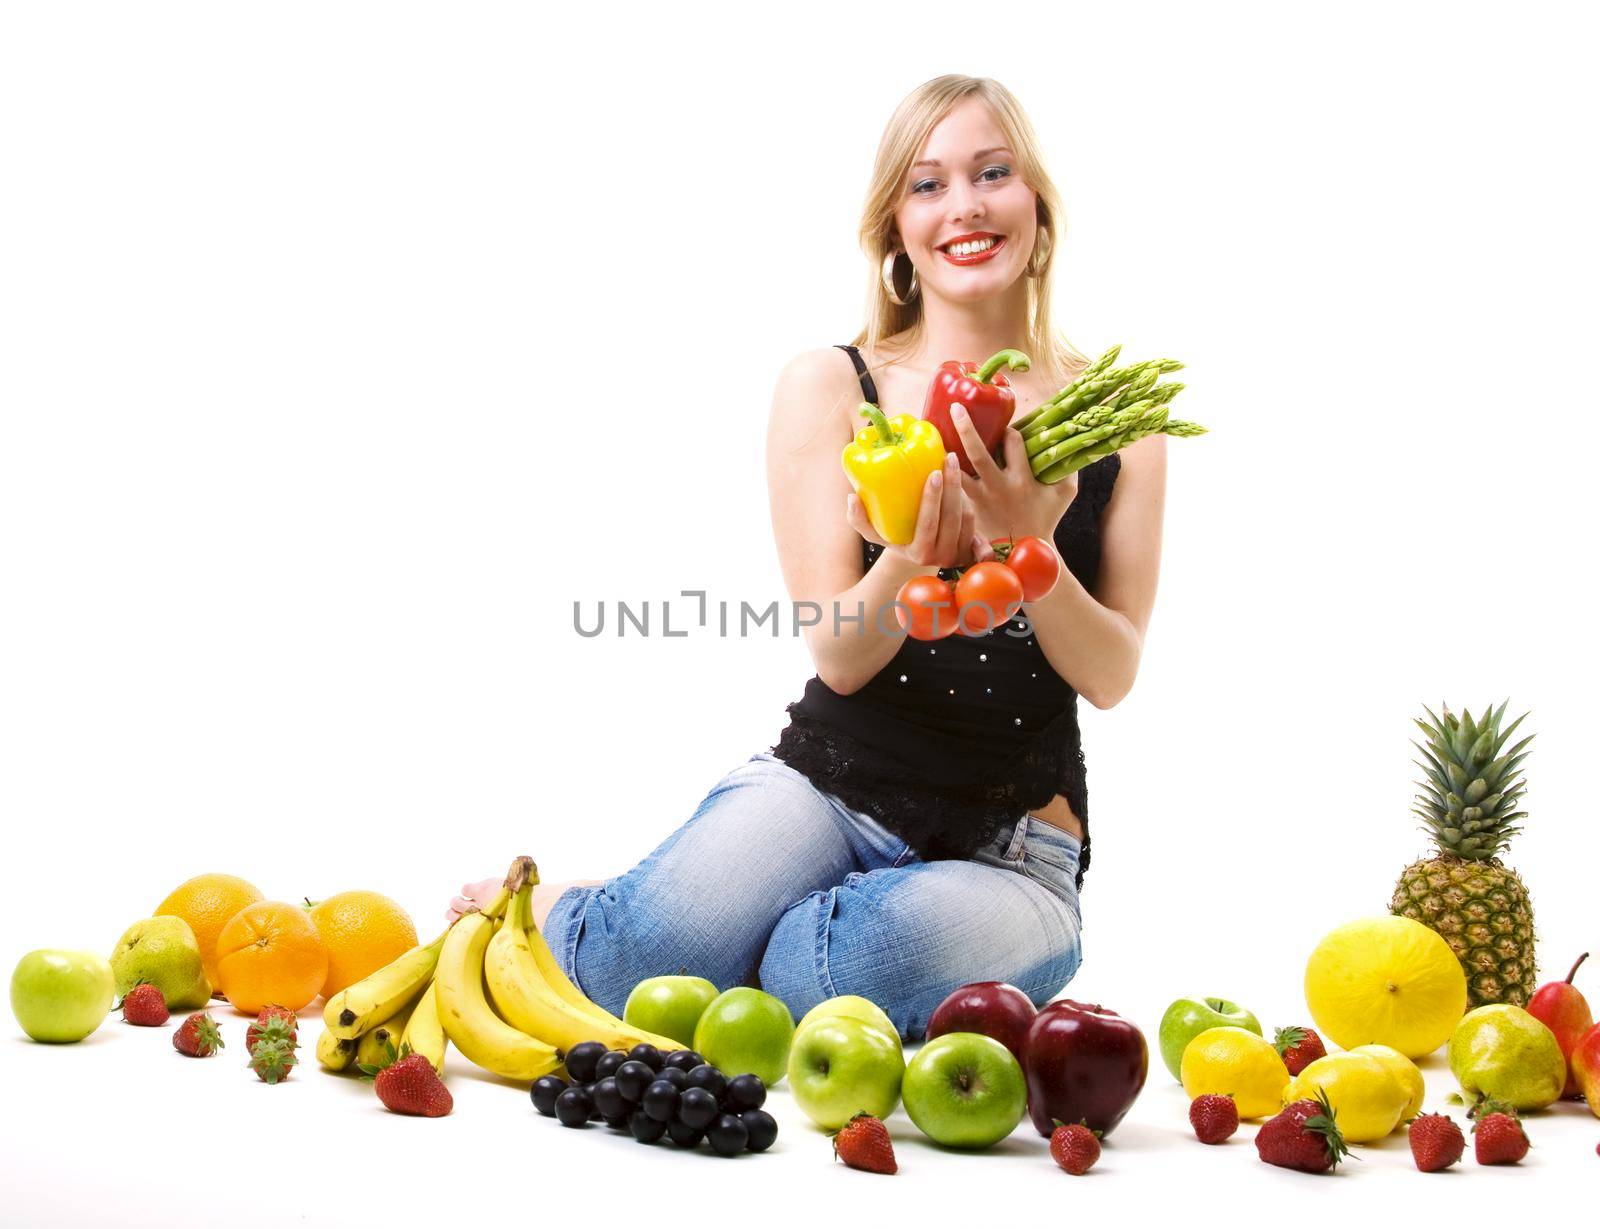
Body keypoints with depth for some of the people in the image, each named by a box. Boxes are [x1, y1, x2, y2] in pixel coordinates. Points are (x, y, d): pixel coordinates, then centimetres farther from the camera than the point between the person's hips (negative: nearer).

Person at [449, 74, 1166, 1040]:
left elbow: (1112, 677, -1)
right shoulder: (829, 390, 2)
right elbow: (840, 655, -5)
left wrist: (1028, 552, -21)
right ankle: (535, 909, 8)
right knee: (640, 956, -30)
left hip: (1009, 848, 0)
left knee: (886, 950, -36)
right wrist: (910, 560, -28)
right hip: (822, 787, 0)